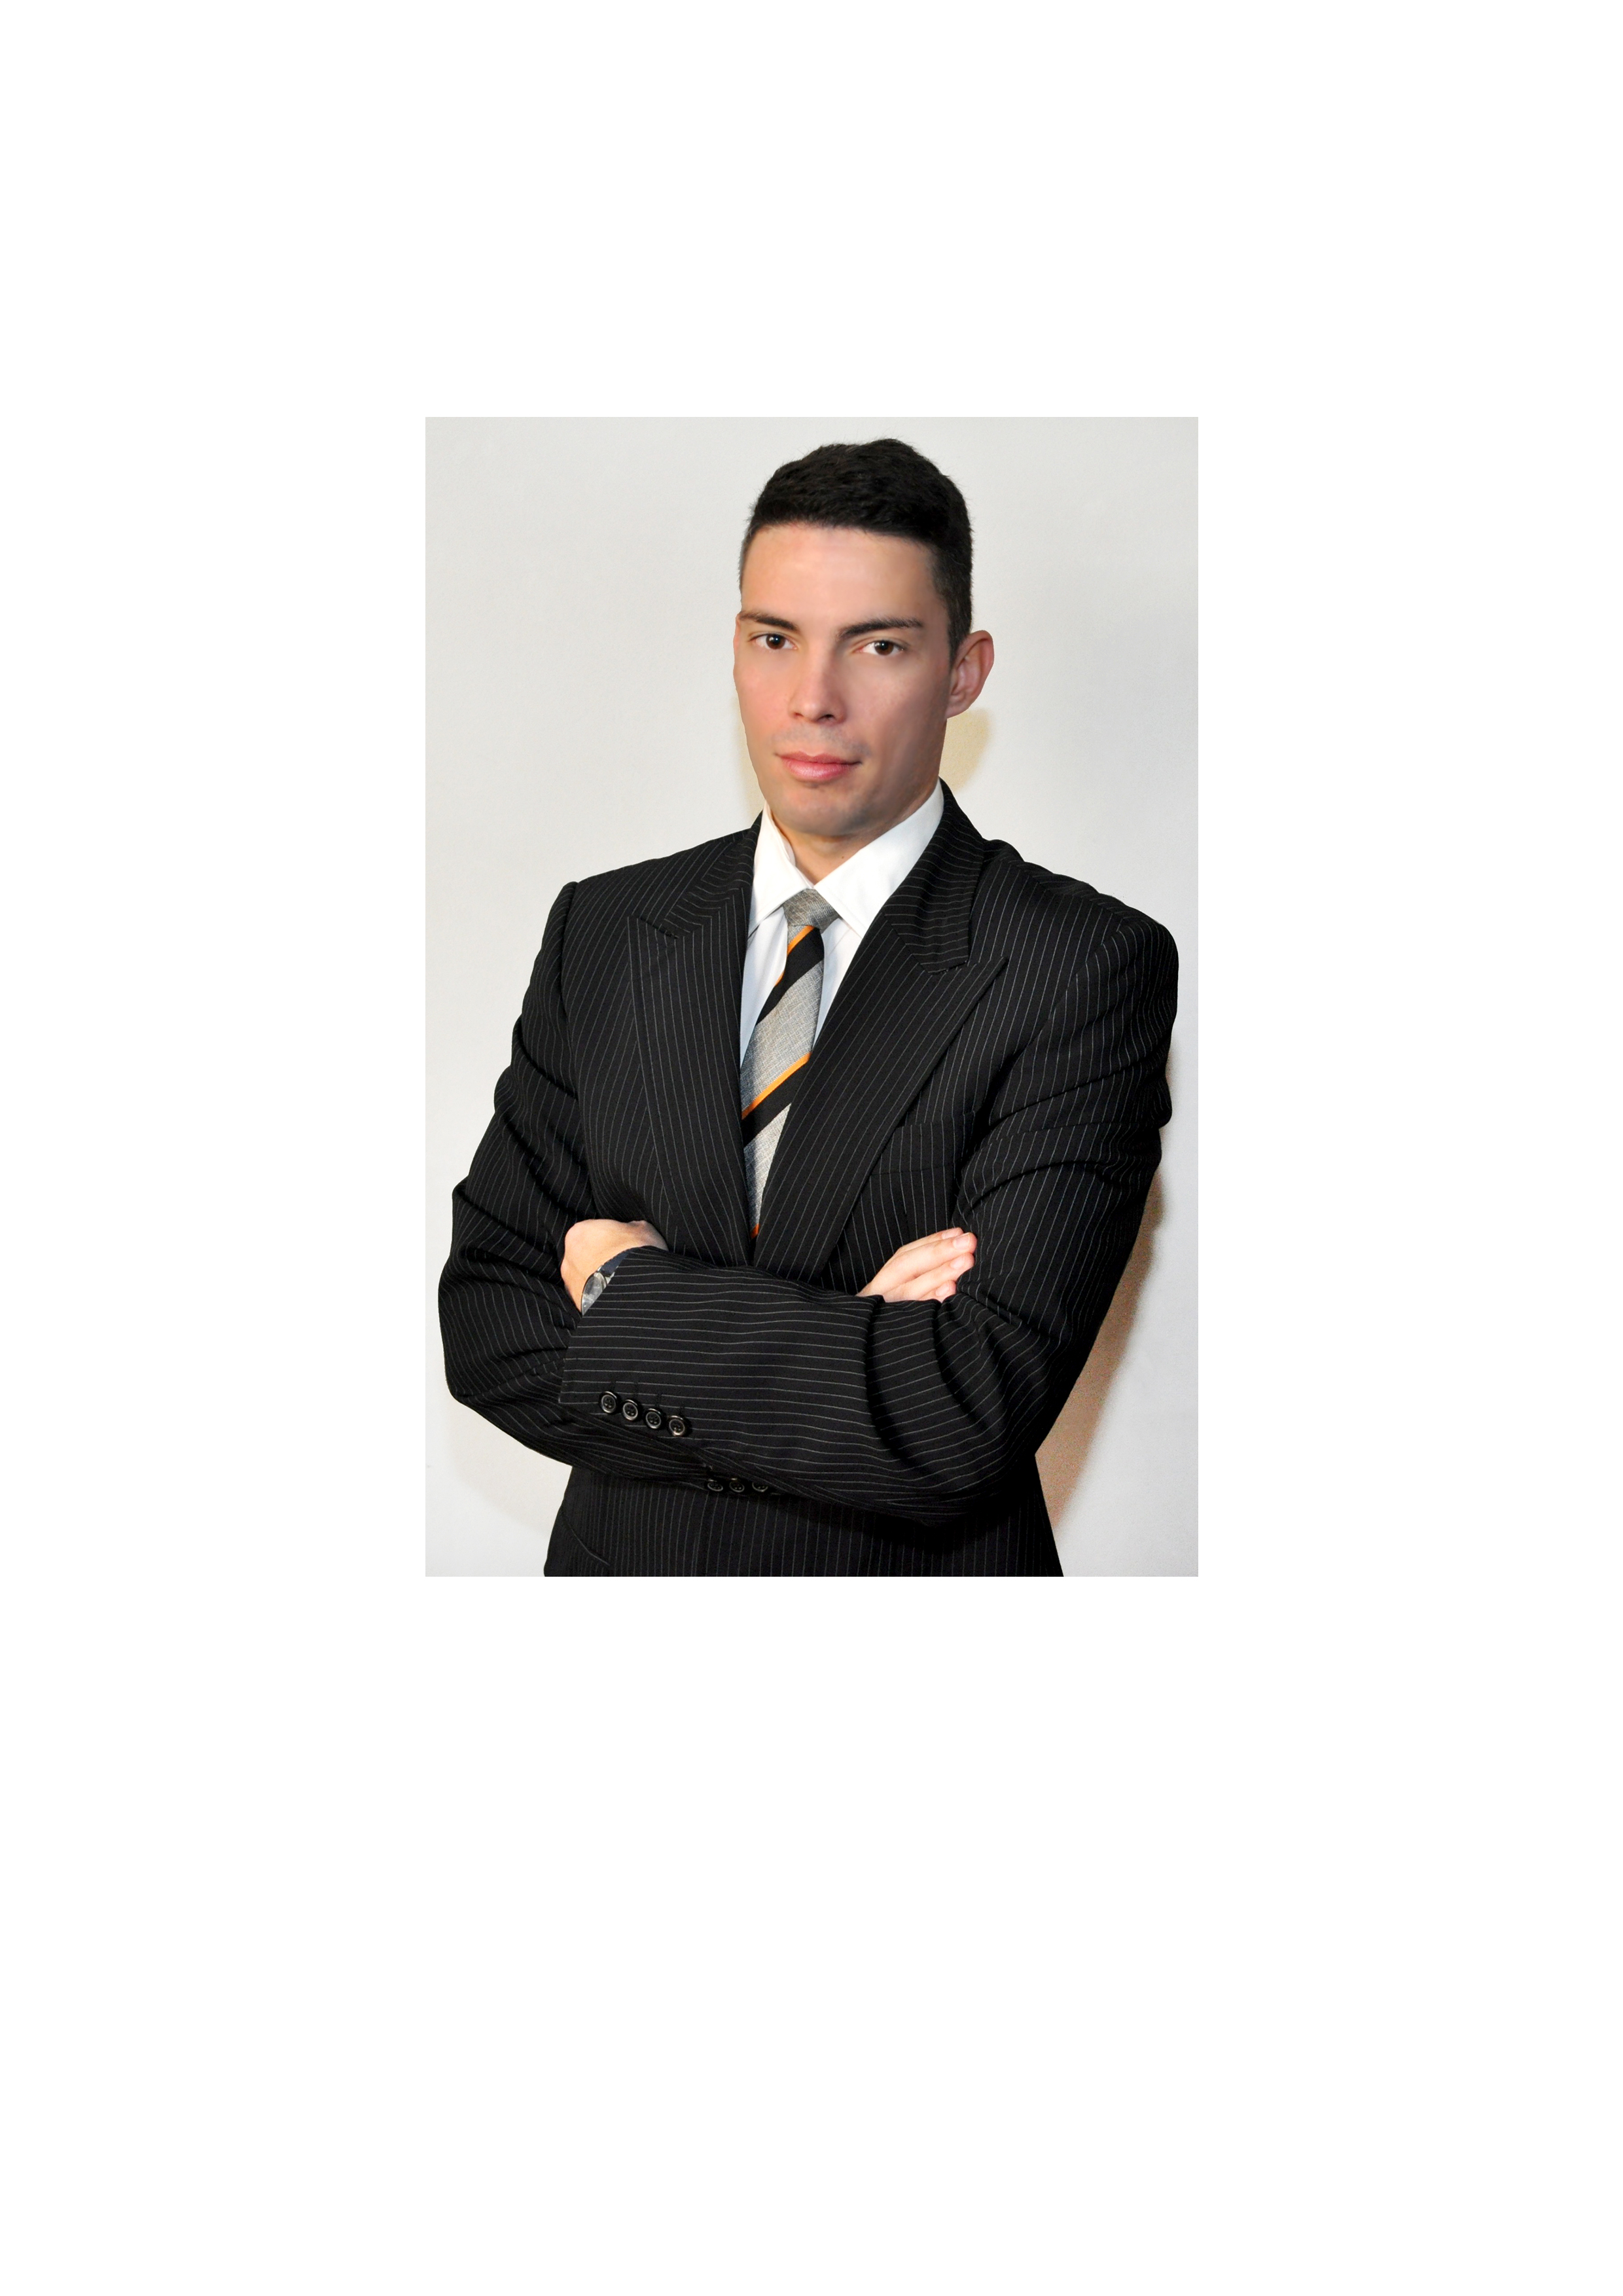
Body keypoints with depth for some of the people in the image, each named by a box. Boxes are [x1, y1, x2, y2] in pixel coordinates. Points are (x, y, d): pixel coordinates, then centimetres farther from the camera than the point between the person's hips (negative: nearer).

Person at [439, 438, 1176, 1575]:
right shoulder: (601, 933, -3)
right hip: (622, 1560, 3)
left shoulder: (1089, 966, -17)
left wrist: (632, 1290, -16)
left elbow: (975, 1417, -25)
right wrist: (843, 1351, -20)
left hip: (927, 1573, -3)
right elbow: (486, 1326, -8)